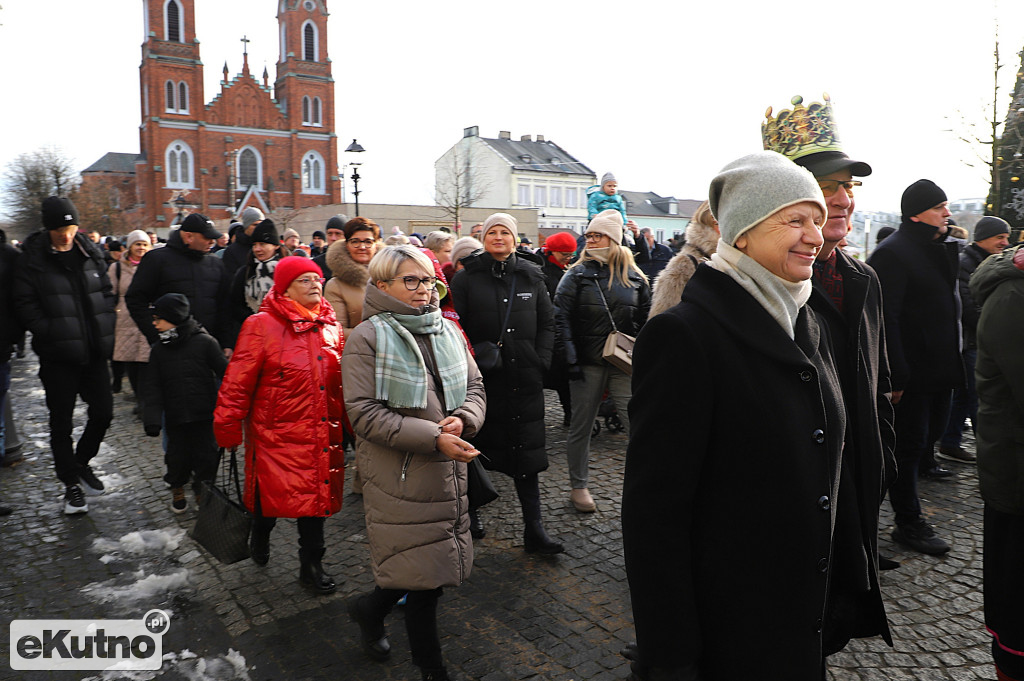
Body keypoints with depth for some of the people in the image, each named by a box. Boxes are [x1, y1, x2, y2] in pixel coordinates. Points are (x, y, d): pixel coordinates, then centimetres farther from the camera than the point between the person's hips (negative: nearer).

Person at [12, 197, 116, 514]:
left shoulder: (90, 253, 8)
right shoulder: (31, 259, -5)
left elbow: (107, 293, 13)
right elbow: (24, 306, -8)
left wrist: (104, 330, 2)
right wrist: (51, 333, -16)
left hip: (95, 351, 4)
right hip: (57, 356, -3)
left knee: (103, 411, 6)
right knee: (62, 420, 6)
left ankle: (82, 461, 31)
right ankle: (71, 484, 19)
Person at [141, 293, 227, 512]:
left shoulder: (205, 342, -7)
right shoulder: (159, 350, 4)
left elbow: (225, 373, -4)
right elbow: (152, 387, 3)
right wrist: (152, 418, -8)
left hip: (205, 416, -2)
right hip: (175, 419, 3)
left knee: (206, 455, 5)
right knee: (178, 456, 8)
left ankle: (202, 491, 27)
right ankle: (177, 489, 35)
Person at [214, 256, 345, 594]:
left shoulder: (331, 326, 7)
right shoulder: (262, 326, -10)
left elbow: (342, 380, 15)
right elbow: (238, 381, -9)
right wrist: (227, 425, -8)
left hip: (321, 433, 5)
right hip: (277, 431, -4)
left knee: (316, 492, 10)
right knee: (272, 492, 8)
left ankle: (312, 565, 26)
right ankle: (260, 537, 43)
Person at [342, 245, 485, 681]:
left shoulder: (446, 330, 8)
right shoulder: (367, 338, -10)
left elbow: (474, 386, 11)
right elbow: (363, 412, -16)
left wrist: (464, 418, -13)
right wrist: (433, 437, -22)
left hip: (447, 469, 6)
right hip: (400, 473, -6)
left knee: (432, 568, 14)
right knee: (422, 568, 3)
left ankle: (370, 609, 42)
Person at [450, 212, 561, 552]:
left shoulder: (531, 277, 9)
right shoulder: (466, 278, 1)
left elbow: (547, 323, 13)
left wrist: (541, 360, 2)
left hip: (525, 378, 2)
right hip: (482, 378, -2)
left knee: (526, 451, 4)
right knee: (477, 447, 9)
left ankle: (534, 531, 10)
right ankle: (469, 509, 32)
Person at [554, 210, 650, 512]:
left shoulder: (634, 277, 9)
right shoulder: (577, 275, 3)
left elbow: (645, 320, 14)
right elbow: (561, 318, -4)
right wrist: (570, 359, -12)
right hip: (588, 362, -1)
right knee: (581, 427, 7)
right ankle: (579, 487, 23)